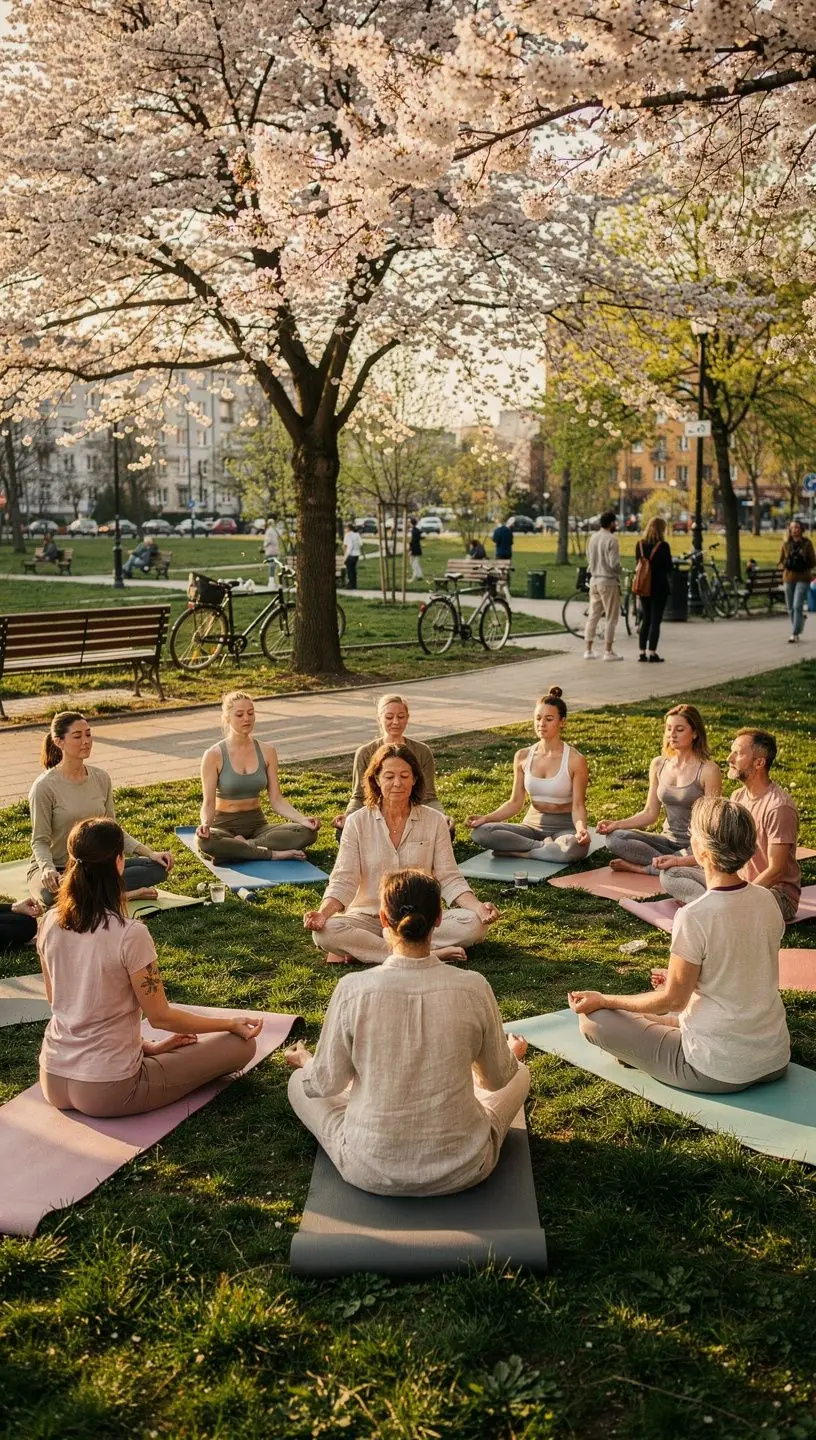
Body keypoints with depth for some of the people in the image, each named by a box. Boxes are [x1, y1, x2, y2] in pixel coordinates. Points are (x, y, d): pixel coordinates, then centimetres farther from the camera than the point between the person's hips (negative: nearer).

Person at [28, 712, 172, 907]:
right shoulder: (45, 786, -13)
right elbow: (40, 841, -10)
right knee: (54, 890, -42)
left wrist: (150, 853, -4)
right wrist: (48, 869, -32)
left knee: (157, 867, -15)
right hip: (58, 870, -5)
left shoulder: (101, 778, 3)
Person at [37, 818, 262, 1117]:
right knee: (241, 1044, 1)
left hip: (53, 1083, 7)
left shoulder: (50, 923, -4)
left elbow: (56, 1001, 8)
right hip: (107, 1092, -7)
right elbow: (160, 1016, -13)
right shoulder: (130, 934, -23)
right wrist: (231, 1024, 1)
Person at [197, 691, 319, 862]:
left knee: (307, 832, -23)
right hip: (224, 826, -3)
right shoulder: (213, 756, -8)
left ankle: (243, 846, -21)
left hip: (257, 825, 3)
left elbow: (276, 800, 0)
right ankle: (274, 854, -25)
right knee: (205, 841, -41)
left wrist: (302, 819, -17)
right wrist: (205, 824, -32)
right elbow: (208, 803, -9)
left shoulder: (267, 751, 2)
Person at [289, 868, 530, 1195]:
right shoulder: (474, 988, -16)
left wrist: (306, 1061, 19)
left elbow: (326, 1084, -5)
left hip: (371, 1171, 0)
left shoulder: (352, 989, -18)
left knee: (299, 1082, 25)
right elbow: (498, 1078, 0)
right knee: (519, 1073, 27)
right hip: (462, 1169, 1)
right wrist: (512, 1054, 24)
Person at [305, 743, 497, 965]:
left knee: (475, 924, -26)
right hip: (369, 919, -1)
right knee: (325, 932, -31)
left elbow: (449, 878, -3)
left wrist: (478, 907, -21)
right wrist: (323, 913, -27)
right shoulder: (357, 822, -3)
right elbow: (343, 880, -8)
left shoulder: (434, 821, 0)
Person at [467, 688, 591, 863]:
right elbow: (515, 802, 6)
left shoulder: (575, 760, -9)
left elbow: (578, 806, -9)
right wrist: (486, 818, -10)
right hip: (532, 825, 3)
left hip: (564, 827, -3)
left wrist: (581, 828, -31)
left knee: (576, 848, -41)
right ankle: (543, 846, -17)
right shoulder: (523, 757, 2)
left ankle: (517, 852, -20)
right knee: (479, 832, -22)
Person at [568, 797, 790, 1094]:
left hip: (719, 1072, -7)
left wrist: (603, 1000, -1)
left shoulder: (693, 917, -24)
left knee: (593, 1019, 0)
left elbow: (673, 1000, -14)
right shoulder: (766, 901, -3)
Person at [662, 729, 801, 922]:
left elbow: (775, 870, -20)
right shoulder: (738, 796, 8)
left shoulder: (779, 806, -20)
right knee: (670, 875, -2)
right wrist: (680, 861, 9)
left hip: (776, 890, -8)